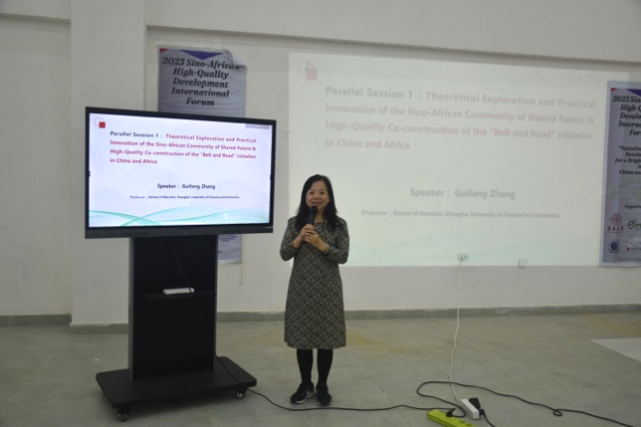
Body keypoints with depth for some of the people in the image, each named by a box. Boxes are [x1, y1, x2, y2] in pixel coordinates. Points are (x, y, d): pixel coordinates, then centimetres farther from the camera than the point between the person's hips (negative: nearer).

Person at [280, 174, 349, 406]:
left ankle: (322, 386, 23)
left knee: (326, 338, 6)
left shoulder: (339, 225, -2)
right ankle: (305, 385, 25)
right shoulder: (295, 222, 2)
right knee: (302, 337, 9)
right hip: (301, 289, 1)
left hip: (328, 289, -1)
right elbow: (284, 254, -2)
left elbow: (343, 257, -8)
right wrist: (299, 238, -17)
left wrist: (321, 244, -20)